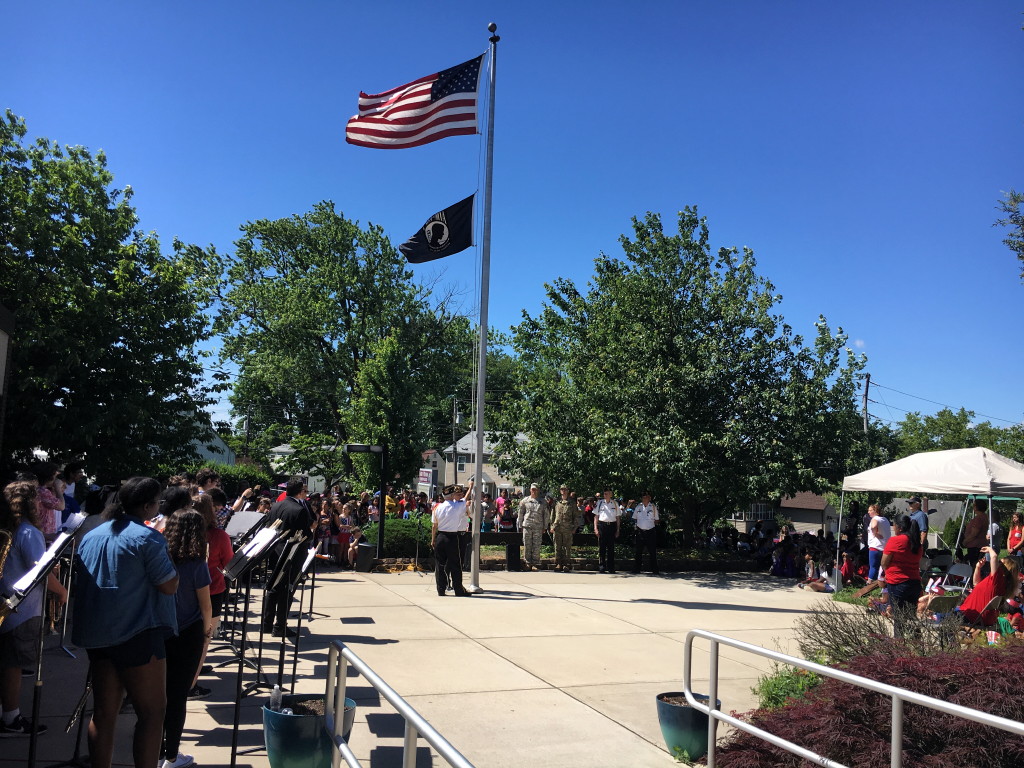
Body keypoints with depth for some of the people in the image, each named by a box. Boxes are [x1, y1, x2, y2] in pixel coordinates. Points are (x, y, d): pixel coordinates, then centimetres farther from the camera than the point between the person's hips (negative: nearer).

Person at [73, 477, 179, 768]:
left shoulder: (91, 536, 9)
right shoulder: (148, 537, -15)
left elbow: (82, 579, 20)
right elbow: (169, 586, -15)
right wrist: (164, 547, -3)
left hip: (96, 634, 8)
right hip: (136, 634, -8)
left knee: (103, 713, 13)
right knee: (152, 712, 0)